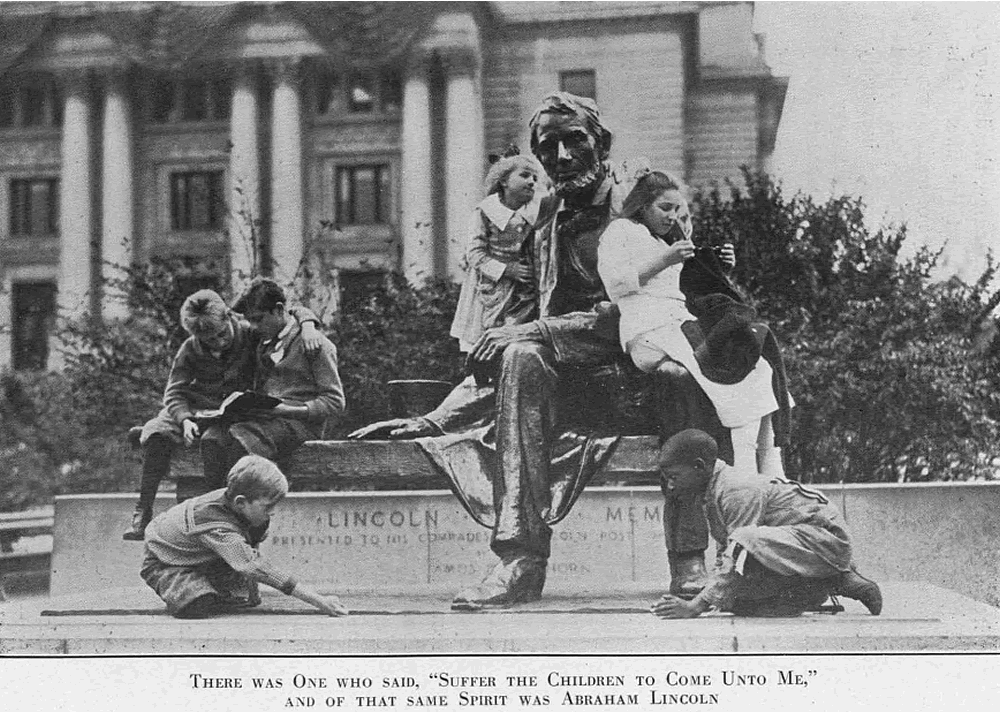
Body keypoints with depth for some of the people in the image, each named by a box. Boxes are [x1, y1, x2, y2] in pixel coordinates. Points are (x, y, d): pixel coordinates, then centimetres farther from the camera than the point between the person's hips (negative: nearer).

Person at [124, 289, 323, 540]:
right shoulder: (190, 351, -6)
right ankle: (143, 513, -18)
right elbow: (174, 392, -7)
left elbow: (296, 311, -5)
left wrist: (308, 324, -29)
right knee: (157, 433, -26)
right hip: (196, 408, 1)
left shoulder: (250, 332, -11)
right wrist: (185, 420, -27)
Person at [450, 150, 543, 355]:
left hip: (523, 292, 3)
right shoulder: (484, 212, -6)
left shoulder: (534, 213, 4)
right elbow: (475, 253, -8)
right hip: (490, 291, -2)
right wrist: (506, 269, -17)